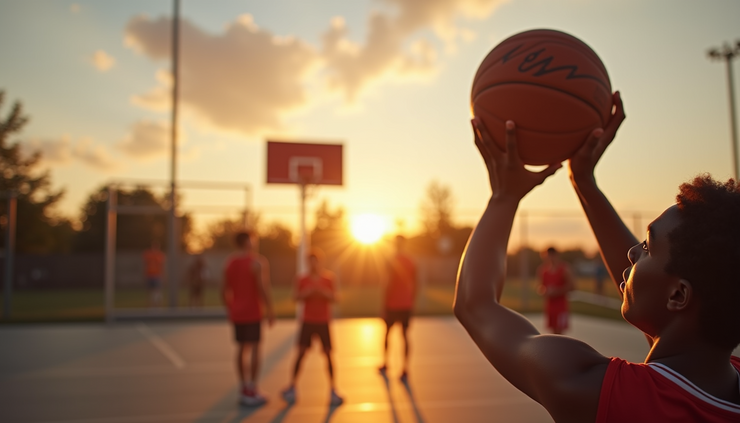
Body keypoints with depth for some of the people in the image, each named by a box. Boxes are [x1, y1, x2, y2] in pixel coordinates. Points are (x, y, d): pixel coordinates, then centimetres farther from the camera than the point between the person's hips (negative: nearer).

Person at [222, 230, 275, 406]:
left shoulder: (229, 262, 6)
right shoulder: (258, 261, -15)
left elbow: (225, 290, 9)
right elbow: (264, 288, -20)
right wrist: (270, 311, -12)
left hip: (237, 313, 7)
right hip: (253, 313, -7)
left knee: (242, 349, 12)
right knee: (254, 349, -2)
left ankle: (245, 390, 18)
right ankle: (252, 392, -1)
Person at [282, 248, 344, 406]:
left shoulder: (329, 278, -3)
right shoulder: (302, 279, -1)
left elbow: (334, 298, -7)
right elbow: (296, 297, -5)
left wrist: (322, 291, -24)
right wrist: (307, 292, -23)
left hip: (324, 322, 0)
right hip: (307, 321, 0)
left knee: (328, 353, 0)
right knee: (301, 351, -3)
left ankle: (332, 389, 9)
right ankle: (292, 386, 9)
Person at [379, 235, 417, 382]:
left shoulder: (392, 261, -10)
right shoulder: (411, 262, 3)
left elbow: (389, 284, -12)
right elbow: (414, 285, 8)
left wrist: (384, 304, -6)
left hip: (392, 304, -3)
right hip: (406, 305, 3)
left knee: (387, 332, 15)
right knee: (405, 335, 5)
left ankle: (385, 365, 22)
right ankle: (405, 371, 3)